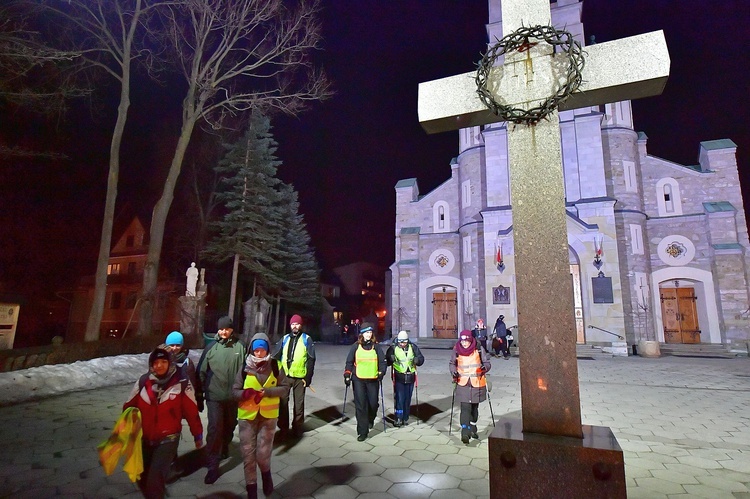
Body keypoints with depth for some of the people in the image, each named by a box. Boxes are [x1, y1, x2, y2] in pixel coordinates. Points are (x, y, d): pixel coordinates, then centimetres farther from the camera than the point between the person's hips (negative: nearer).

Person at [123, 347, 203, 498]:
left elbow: (192, 412, -7)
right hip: (144, 438, 4)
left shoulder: (182, 384, -14)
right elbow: (129, 407, 6)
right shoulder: (143, 381, -5)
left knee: (155, 479, -14)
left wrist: (197, 435, -1)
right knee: (142, 477, 18)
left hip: (168, 439, -4)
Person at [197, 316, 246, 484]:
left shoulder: (239, 347, -6)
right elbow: (201, 371, 3)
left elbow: (244, 370, -2)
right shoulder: (211, 348, -3)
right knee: (215, 428, -6)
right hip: (214, 396, -1)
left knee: (230, 425, 19)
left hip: (233, 396, 1)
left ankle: (224, 448, 45)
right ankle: (212, 466, 4)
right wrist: (201, 392, 4)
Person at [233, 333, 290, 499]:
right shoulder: (245, 368, -4)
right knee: (248, 454, 6)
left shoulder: (275, 367, -5)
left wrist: (267, 392, -18)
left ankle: (266, 474, 31)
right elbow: (234, 392, -1)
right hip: (247, 416, 1)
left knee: (263, 453, -3)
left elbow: (285, 388, -4)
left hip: (268, 416, -1)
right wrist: (246, 393, -22)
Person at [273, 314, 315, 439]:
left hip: (300, 377, -2)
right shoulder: (285, 338, 8)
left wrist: (308, 377, -8)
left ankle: (297, 428, 23)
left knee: (299, 403, 9)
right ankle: (283, 428, 22)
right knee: (283, 402, 8)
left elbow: (311, 359, -3)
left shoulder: (307, 339, -1)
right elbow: (277, 356, 6)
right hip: (284, 376, 2)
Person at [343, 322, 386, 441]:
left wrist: (381, 373, -8)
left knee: (373, 403, 5)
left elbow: (382, 361, 6)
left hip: (373, 380, 1)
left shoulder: (375, 347, 4)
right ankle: (362, 431, 4)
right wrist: (347, 375, -1)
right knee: (360, 405, -4)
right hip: (358, 379, -1)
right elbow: (349, 362, 7)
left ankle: (370, 420, 39)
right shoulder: (356, 347, 2)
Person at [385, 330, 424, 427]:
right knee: (399, 398, -8)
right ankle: (398, 418, 1)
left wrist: (417, 359, -18)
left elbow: (421, 358, 4)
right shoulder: (393, 348, -4)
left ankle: (405, 418, 24)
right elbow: (387, 361, -2)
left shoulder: (413, 347, 1)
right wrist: (391, 359, -24)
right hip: (398, 377, -3)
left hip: (410, 377, 3)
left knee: (407, 398, 11)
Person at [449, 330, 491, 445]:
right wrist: (453, 371, -6)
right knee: (465, 408, -12)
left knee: (474, 407, 17)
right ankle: (464, 432, -12)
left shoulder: (478, 350, -6)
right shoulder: (457, 350, -3)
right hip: (463, 384, -1)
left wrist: (485, 367, -20)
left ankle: (472, 428, 38)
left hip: (477, 384, 1)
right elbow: (452, 363, 12)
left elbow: (487, 362, 2)